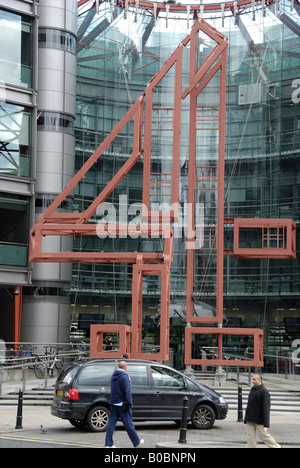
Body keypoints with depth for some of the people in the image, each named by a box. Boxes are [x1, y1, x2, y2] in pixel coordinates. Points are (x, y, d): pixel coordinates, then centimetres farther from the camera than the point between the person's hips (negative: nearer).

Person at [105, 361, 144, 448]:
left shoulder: (114, 376, 11)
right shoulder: (124, 376, -15)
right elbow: (127, 392, -19)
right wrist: (130, 404, -16)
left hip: (113, 403, 7)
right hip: (122, 404, -7)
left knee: (112, 423, 5)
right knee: (128, 424, 2)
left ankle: (108, 444, 2)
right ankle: (136, 442, 14)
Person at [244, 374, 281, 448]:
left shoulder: (264, 392, -13)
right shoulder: (252, 389, 12)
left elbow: (266, 408, -17)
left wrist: (266, 422, -21)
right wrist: (246, 417, 20)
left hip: (259, 420, -7)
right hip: (250, 419, 7)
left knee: (263, 435, 2)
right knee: (251, 436, 4)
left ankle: (276, 446, 19)